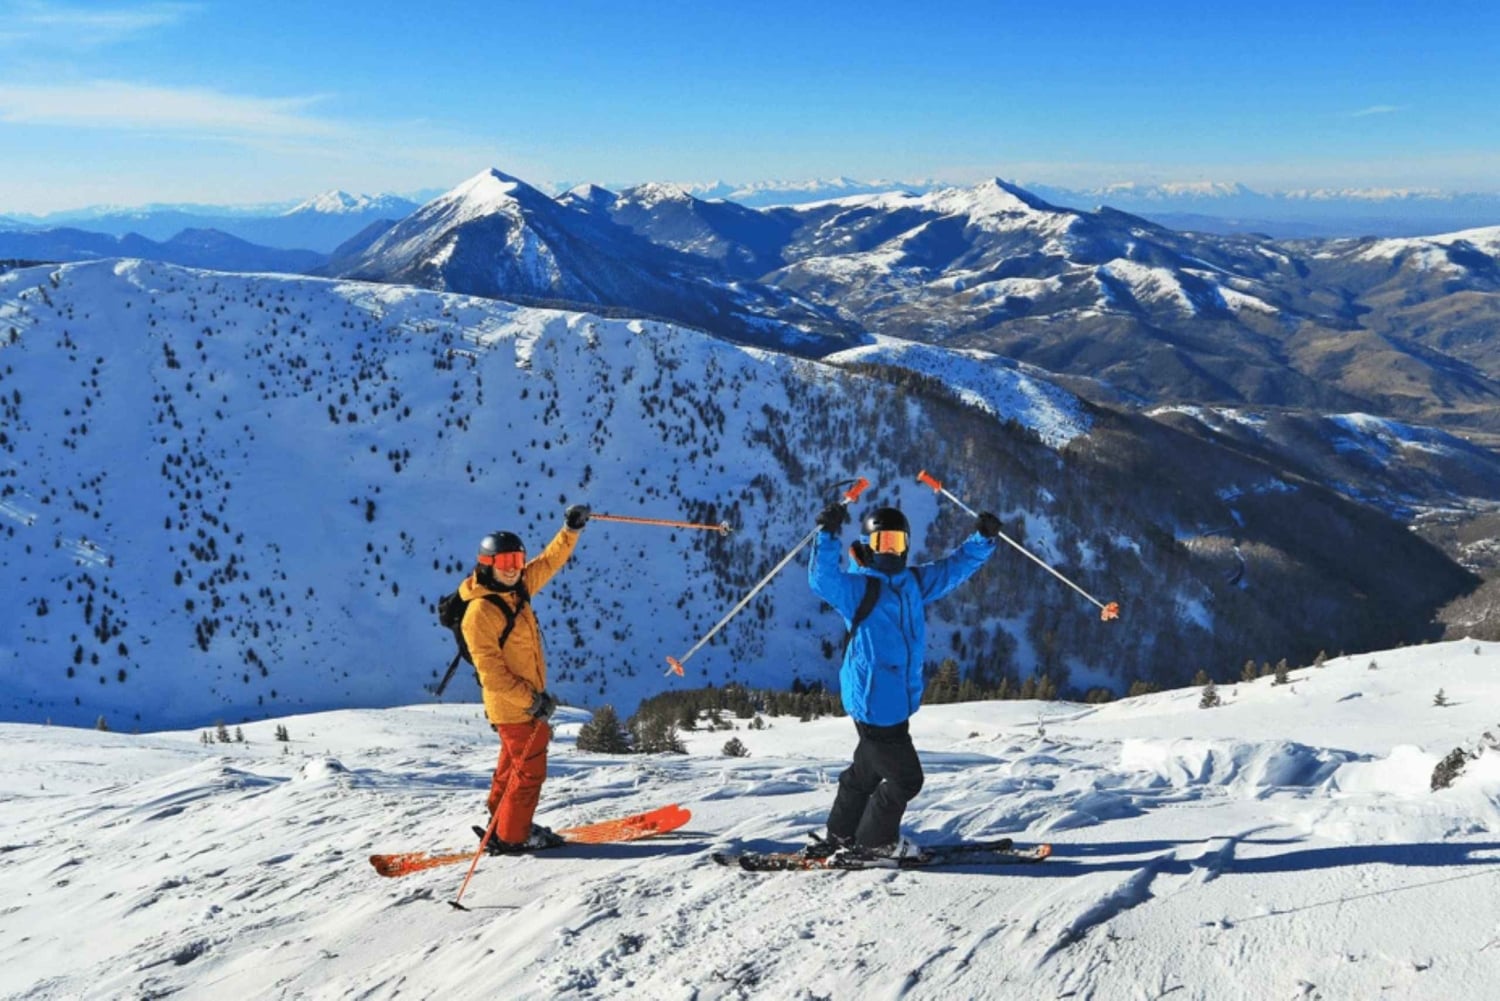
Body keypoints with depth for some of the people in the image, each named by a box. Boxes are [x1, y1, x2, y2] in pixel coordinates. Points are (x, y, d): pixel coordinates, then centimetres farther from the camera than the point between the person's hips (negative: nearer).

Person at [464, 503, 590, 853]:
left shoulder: (517, 590, 1)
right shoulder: (480, 613, -23)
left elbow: (549, 562, 12)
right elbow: (490, 672, -24)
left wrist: (571, 530, -1)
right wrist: (532, 700, -25)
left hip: (530, 698, 9)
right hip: (513, 705, -9)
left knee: (514, 763, 20)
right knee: (530, 770, 0)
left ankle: (500, 823, 34)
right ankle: (510, 836, 12)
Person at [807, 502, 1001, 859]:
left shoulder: (914, 582, 9)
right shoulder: (857, 587, -13)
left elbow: (954, 567, 19)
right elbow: (822, 579, -31)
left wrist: (983, 538, 10)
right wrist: (828, 535, -39)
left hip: (899, 700, 8)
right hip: (874, 703, -8)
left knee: (867, 770, 22)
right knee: (905, 778, -1)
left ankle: (841, 835, 39)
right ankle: (876, 840, 21)